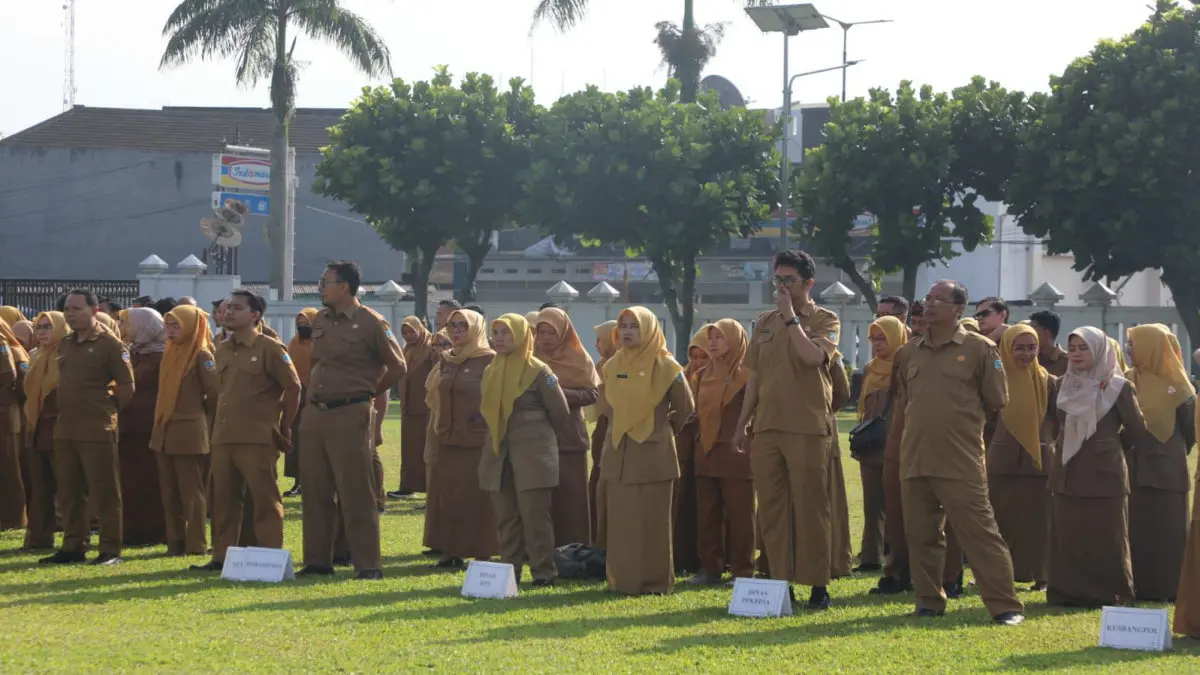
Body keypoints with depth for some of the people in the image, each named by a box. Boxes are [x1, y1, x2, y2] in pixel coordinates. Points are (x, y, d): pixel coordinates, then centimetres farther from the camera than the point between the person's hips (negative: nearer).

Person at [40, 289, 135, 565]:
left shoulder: (109, 343, -8)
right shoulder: (65, 344, 13)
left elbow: (126, 385, -6)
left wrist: (106, 409, 0)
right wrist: (68, 408, 14)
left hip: (97, 429, -7)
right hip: (65, 428, 7)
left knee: (104, 492, -3)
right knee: (68, 492, 10)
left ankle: (110, 550, 0)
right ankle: (73, 546, 18)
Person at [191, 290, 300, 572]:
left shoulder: (270, 348, -7)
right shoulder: (222, 350, 15)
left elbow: (292, 387, -5)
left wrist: (282, 427, -2)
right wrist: (220, 424, 18)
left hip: (257, 439, -7)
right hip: (223, 438, 7)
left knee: (265, 499, -3)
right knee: (223, 499, 9)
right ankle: (221, 556, 15)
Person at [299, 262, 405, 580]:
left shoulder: (371, 323, -7)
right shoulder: (319, 321, 11)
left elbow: (397, 367, 0)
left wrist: (368, 392, 7)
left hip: (351, 416, -6)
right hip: (315, 415, 6)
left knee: (356, 493, -5)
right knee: (315, 491, 9)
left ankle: (368, 564, -2)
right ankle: (317, 560, 16)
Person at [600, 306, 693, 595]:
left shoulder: (664, 365, -5)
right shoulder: (613, 366, 10)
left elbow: (685, 407, 2)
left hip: (652, 452, -5)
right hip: (617, 453, 5)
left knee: (651, 521, -2)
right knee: (620, 521, 5)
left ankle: (654, 580, 2)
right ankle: (621, 579, 9)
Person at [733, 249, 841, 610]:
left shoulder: (825, 320, 1)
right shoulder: (764, 323, 16)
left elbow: (813, 355, -20)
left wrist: (790, 317, -12)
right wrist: (742, 425, 15)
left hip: (808, 428, -5)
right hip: (766, 427, 5)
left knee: (811, 506, -4)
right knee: (771, 507, 6)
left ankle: (818, 584, 0)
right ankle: (779, 580, 12)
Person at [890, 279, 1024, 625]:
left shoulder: (979, 349, -1)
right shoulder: (909, 353, 13)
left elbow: (996, 401, 3)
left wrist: (960, 417, 10)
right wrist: (925, 420, 14)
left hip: (960, 463, -5)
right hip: (914, 461, 5)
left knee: (980, 533, -8)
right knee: (921, 535, 8)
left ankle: (1006, 605, -6)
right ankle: (929, 601, 20)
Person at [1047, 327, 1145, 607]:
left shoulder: (1118, 387, -6)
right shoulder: (1063, 385, 9)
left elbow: (1138, 429, -5)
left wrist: (1108, 439, 5)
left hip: (1105, 472, -4)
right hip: (1067, 472, 4)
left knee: (1106, 538, -1)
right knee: (1067, 537, 3)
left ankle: (1110, 593, 6)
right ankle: (1070, 592, 9)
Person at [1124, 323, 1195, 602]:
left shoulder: (1174, 383, -6)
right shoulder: (1127, 380, 5)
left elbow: (1190, 423, 0)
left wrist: (1176, 452, 9)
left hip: (1166, 467, -4)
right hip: (1135, 465, 4)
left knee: (1167, 528, -1)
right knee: (1137, 527, 3)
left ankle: (1169, 588, 3)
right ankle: (1141, 586, 8)